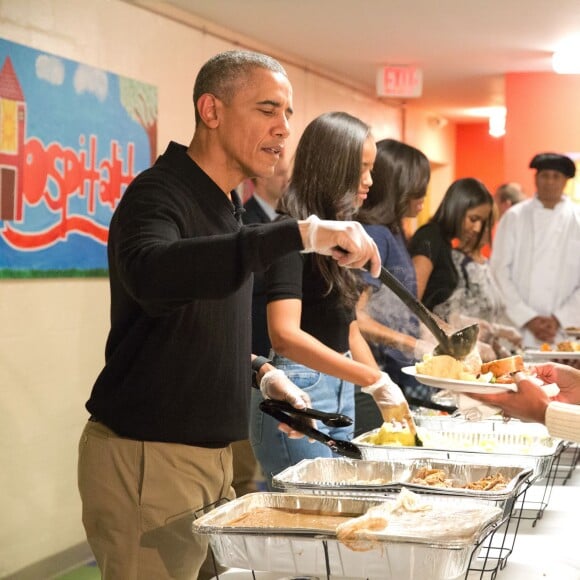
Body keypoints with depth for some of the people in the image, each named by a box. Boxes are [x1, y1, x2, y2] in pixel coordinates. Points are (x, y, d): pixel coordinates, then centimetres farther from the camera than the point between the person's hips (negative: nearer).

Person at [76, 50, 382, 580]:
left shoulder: (227, 207, 15)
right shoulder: (158, 194, -14)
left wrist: (262, 373, 8)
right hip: (145, 458, -8)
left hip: (210, 454, 9)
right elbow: (152, 276, -39)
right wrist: (301, 233, -42)